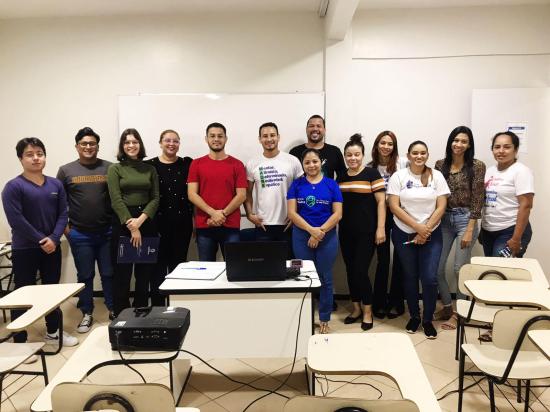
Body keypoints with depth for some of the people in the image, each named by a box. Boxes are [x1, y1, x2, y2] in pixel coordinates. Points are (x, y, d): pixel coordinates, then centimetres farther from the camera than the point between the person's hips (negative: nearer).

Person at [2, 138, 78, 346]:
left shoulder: (56, 184, 4)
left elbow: (63, 214, 1)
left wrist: (53, 239, -12)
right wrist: (41, 240, -14)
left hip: (52, 247, 5)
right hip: (24, 250, -4)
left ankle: (53, 331, 33)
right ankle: (19, 342, 16)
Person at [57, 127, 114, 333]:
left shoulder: (110, 168, 2)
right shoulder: (66, 170, 3)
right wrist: (65, 228, 0)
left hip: (107, 232, 0)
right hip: (80, 235, 0)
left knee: (109, 274, 7)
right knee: (85, 276, 10)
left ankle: (114, 310, 22)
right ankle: (87, 314, 23)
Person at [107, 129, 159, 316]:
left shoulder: (150, 169, 10)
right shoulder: (115, 169, 2)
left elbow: (155, 198, 3)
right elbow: (116, 200, -7)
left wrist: (140, 220, -13)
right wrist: (132, 227, -14)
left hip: (147, 222, 3)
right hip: (122, 223, -2)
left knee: (146, 272, 7)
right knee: (122, 272, 3)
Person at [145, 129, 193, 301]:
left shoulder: (187, 164, 5)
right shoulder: (150, 165, 2)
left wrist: (194, 217, -2)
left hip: (182, 222, 1)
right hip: (158, 222, -1)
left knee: (178, 264, 8)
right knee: (159, 264, 6)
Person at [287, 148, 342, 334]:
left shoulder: (331, 184, 2)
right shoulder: (297, 184, 3)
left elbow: (337, 214, -3)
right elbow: (291, 212, -4)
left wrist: (320, 231, -14)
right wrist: (311, 230, -16)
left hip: (327, 237, -1)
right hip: (302, 236, 1)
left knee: (325, 279, 6)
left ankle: (324, 319, 20)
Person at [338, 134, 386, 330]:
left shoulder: (371, 173, -5)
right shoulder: (341, 177, 10)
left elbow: (381, 202, -8)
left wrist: (380, 228, -13)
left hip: (366, 232, -5)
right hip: (346, 232, 5)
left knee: (361, 271, -6)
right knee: (350, 270, 10)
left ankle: (368, 311, 12)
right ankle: (356, 308, 25)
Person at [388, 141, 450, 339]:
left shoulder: (436, 176, 2)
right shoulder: (399, 176, -2)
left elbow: (441, 207, -2)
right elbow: (394, 207, -8)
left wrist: (426, 230, -10)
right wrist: (417, 227, -14)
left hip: (431, 235, 0)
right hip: (404, 234, 0)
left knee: (430, 278, -5)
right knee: (410, 277, 9)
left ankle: (428, 320, 14)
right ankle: (414, 316, 27)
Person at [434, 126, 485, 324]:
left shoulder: (477, 166, -5)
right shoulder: (440, 165, 6)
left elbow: (477, 200, -8)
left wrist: (469, 230, -12)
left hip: (465, 219, -4)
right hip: (444, 220, 4)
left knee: (460, 269, 0)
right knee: (436, 267, 4)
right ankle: (447, 307, 26)